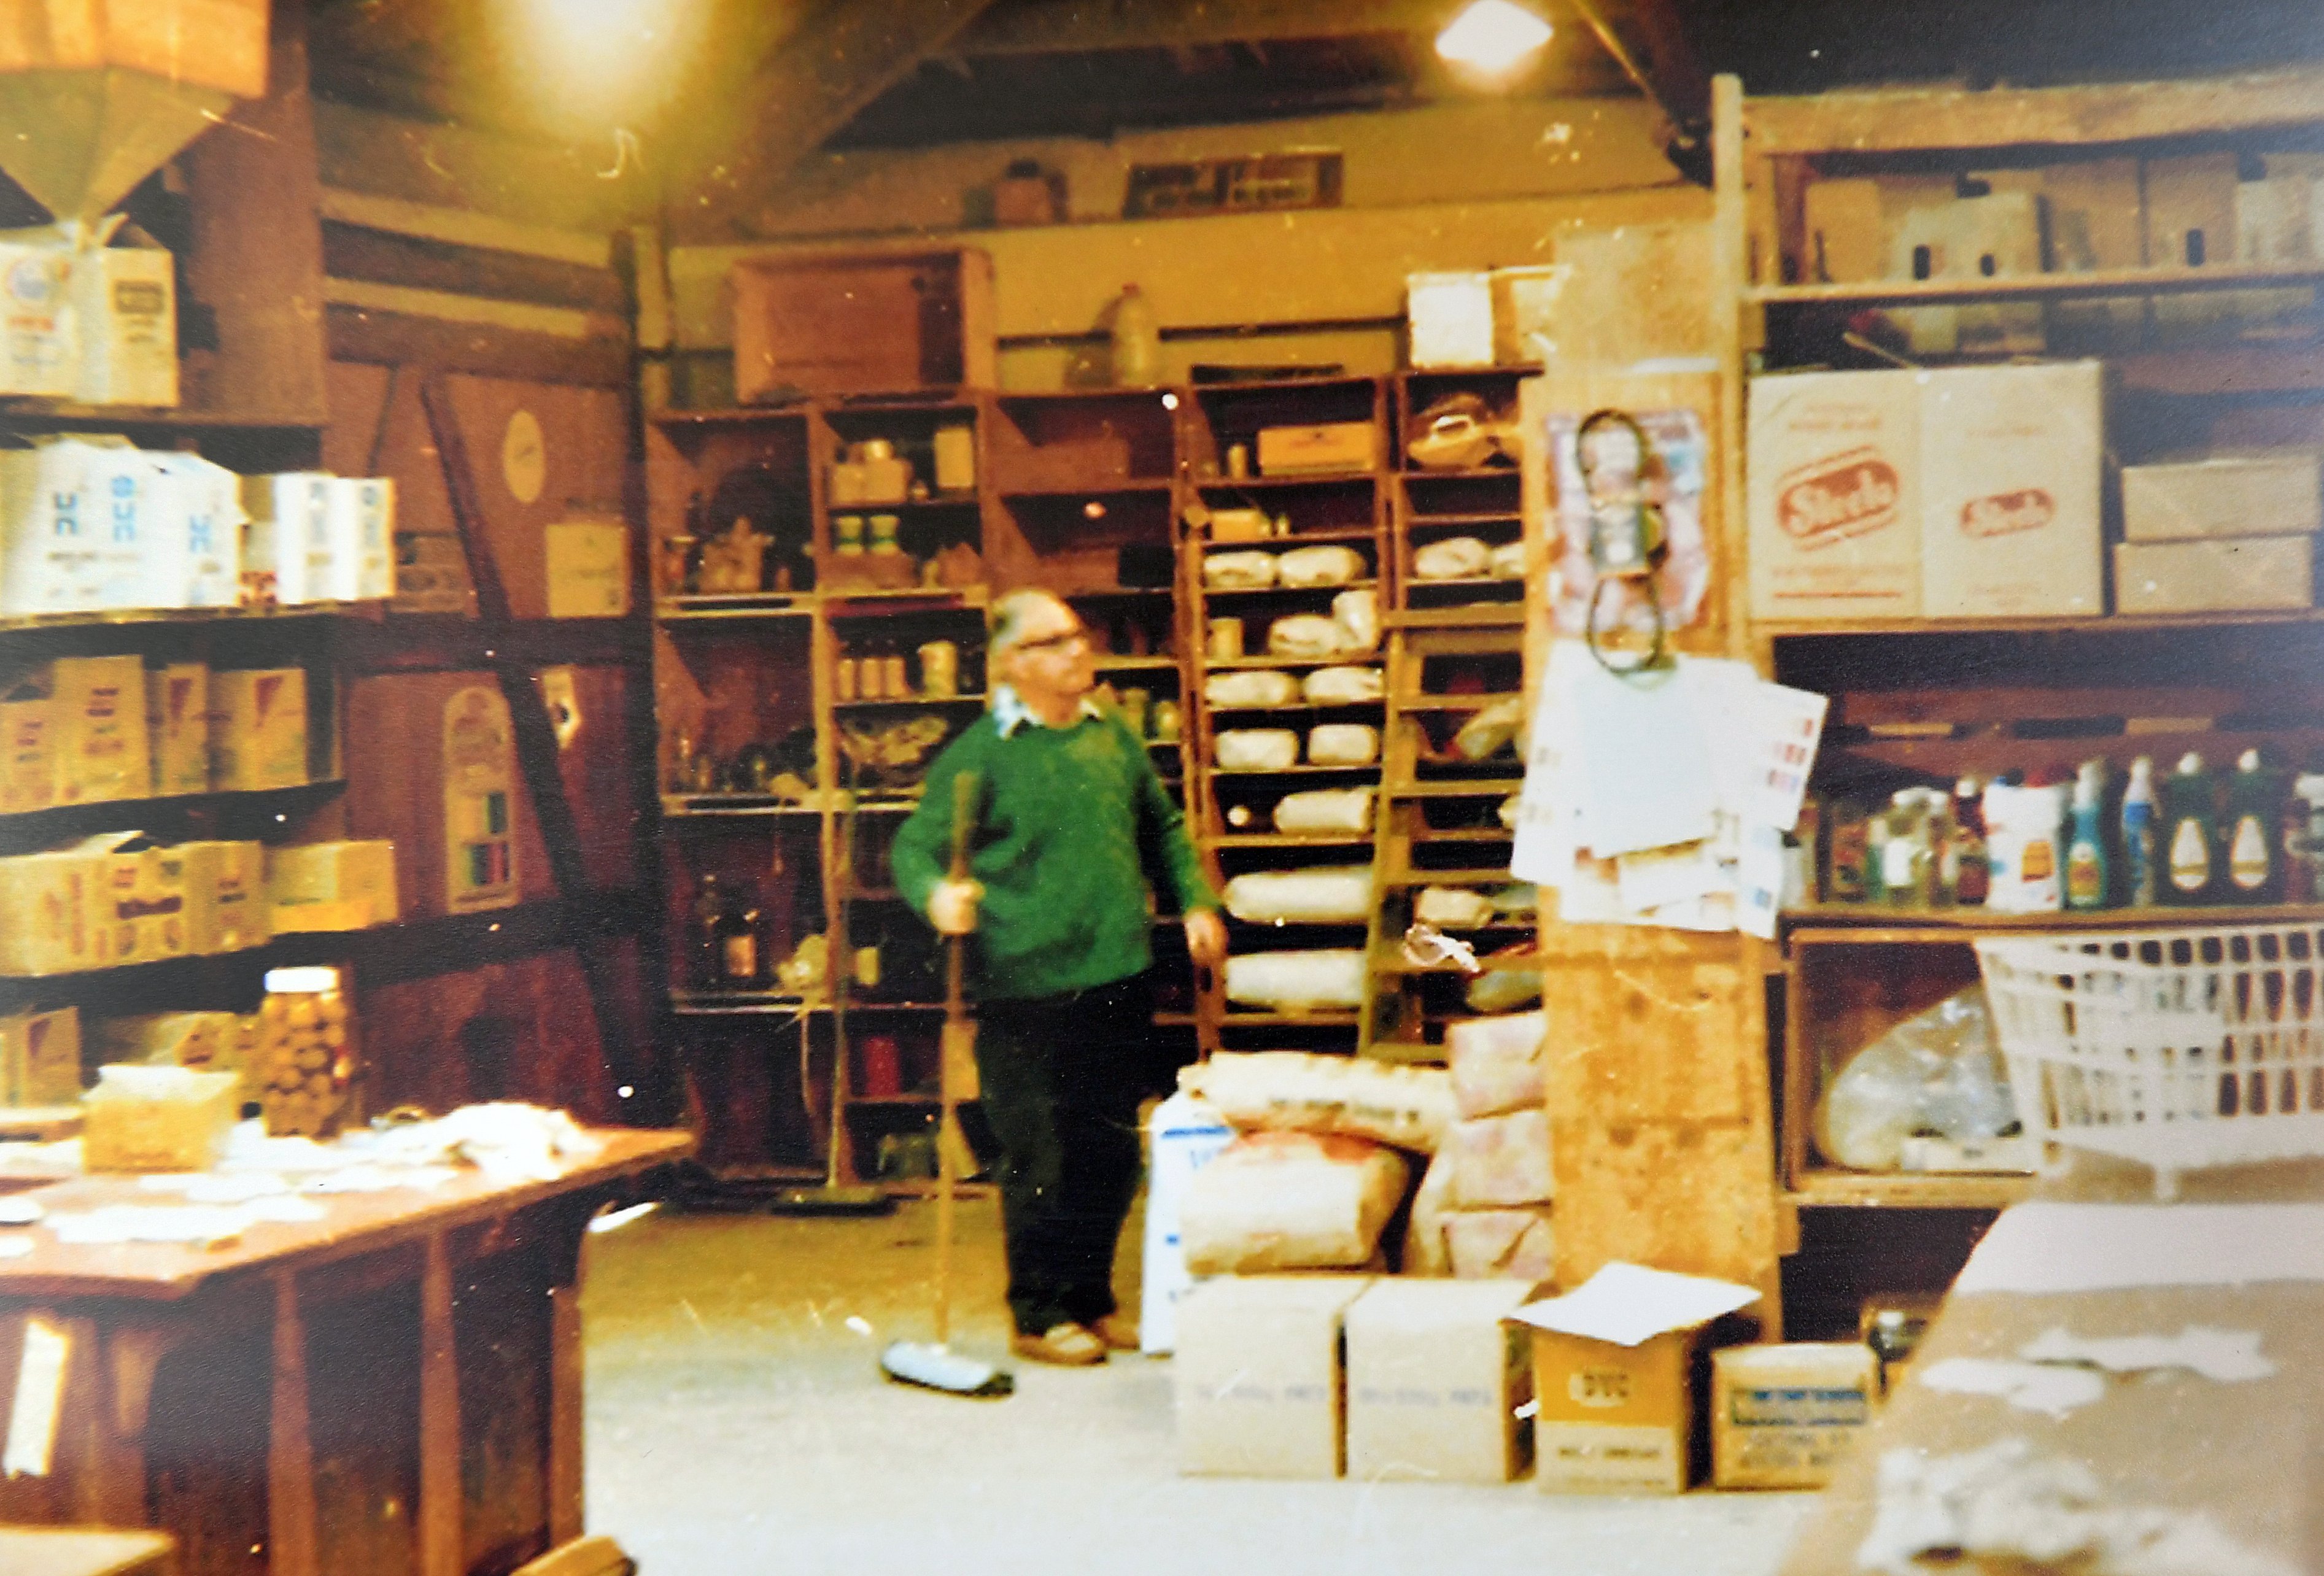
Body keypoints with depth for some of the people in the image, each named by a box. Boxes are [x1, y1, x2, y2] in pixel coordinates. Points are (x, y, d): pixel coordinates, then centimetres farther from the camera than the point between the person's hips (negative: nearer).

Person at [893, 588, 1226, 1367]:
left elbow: (1163, 828, 23)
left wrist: (1196, 902, 13)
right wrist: (938, 895, -25)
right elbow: (915, 847, -5)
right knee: (1041, 1159, -1)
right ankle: (1039, 1316, 12)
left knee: (1113, 1154, 12)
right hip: (1026, 989, -6)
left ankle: (1093, 1299, 26)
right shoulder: (980, 755, -7)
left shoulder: (1114, 736, 11)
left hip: (1119, 979, 6)